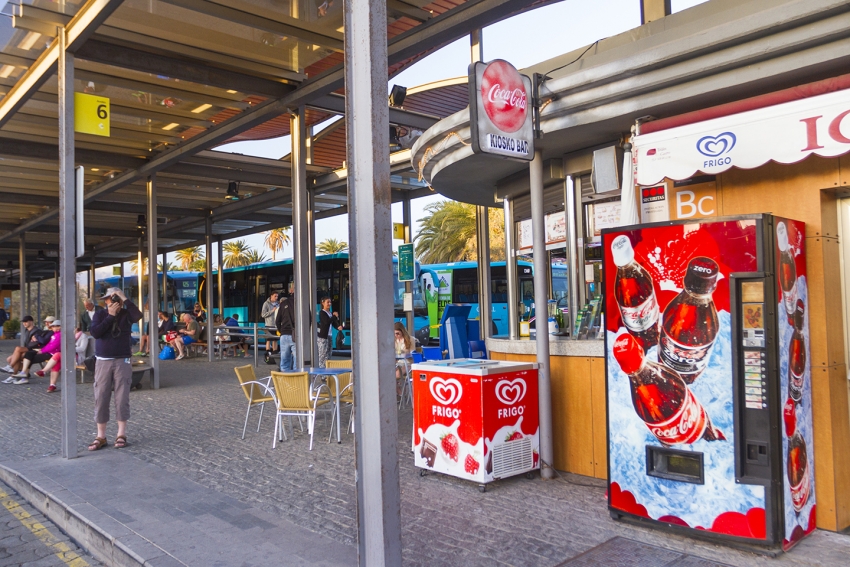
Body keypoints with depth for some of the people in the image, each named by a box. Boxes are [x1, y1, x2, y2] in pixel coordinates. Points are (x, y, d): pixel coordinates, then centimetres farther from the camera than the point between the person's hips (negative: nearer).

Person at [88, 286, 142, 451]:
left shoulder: (126, 314, 1)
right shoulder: (100, 315, 5)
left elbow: (138, 315, -22)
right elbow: (95, 332, -11)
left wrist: (125, 298, -19)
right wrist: (110, 315, -12)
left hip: (122, 361, -1)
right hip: (103, 362, 1)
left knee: (122, 398, 1)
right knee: (101, 399, 2)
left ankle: (121, 434, 9)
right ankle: (101, 436, 10)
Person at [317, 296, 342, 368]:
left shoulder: (331, 313, 16)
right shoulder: (322, 313, -6)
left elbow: (334, 324, 15)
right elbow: (327, 322, -20)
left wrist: (339, 327, -6)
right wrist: (335, 316, -9)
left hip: (329, 336, 8)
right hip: (322, 337, -8)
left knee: (328, 355, 9)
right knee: (323, 355, -8)